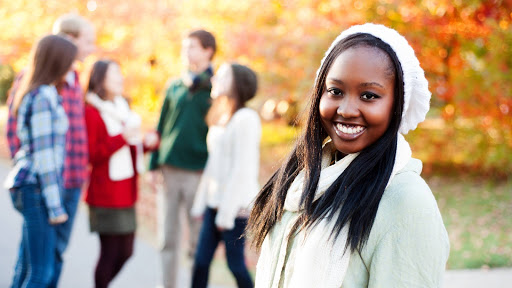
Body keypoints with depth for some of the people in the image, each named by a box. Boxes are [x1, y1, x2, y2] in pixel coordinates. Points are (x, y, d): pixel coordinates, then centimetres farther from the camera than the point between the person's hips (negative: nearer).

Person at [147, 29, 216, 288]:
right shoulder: (175, 86, 13)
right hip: (170, 169, 4)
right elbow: (161, 127, 13)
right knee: (168, 239, 6)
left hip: (198, 172, -3)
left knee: (197, 240, 2)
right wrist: (153, 164, 7)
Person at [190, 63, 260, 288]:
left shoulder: (245, 118, -12)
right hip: (215, 202, 8)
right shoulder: (220, 118, 16)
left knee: (235, 262, 0)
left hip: (237, 206, -8)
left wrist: (227, 212, -17)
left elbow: (243, 169, -16)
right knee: (201, 259, 5)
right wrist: (201, 202, 14)